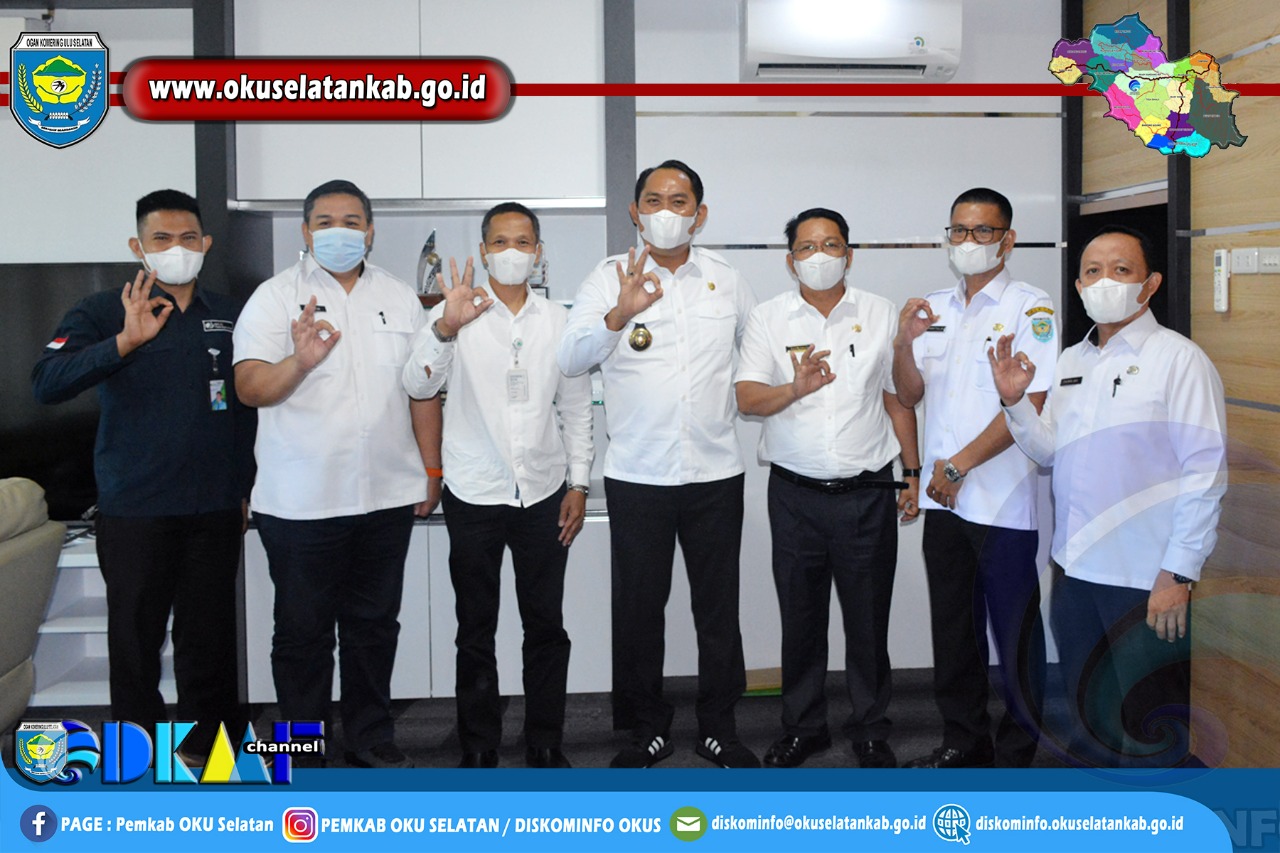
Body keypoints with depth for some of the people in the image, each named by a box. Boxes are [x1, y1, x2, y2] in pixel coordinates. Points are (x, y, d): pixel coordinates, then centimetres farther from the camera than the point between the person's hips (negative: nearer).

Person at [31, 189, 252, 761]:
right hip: (134, 511, -2)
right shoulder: (102, 314, -2)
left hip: (214, 508, 2)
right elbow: (47, 384, -17)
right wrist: (125, 341, -29)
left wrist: (243, 488, 14)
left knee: (209, 634, 11)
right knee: (135, 635, 6)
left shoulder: (230, 316, 7)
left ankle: (209, 746, 28)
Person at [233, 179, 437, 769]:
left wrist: (431, 470, 9)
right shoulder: (276, 297, -2)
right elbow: (251, 388, -13)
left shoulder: (400, 298, 9)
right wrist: (300, 361, -32)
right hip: (300, 500, -3)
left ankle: (371, 738, 30)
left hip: (387, 496, 4)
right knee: (303, 631, 7)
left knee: (375, 625, 15)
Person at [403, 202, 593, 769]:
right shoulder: (455, 314, -1)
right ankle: (478, 748, 20)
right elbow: (418, 386, -13)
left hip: (544, 494, 2)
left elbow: (576, 408, 10)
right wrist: (445, 328, -29)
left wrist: (579, 483, 5)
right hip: (474, 494, -2)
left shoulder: (560, 322, 7)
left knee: (546, 626, 7)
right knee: (476, 631, 7)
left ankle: (545, 743, 21)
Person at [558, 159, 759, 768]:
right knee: (638, 606, 8)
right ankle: (647, 728, 24)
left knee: (718, 606, 10)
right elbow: (570, 359, -14)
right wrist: (618, 315, -30)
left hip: (715, 471, 2)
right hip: (637, 473, -1)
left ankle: (719, 726, 25)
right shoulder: (610, 278, 0)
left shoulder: (727, 280, 9)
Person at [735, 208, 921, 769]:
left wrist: (913, 474, 7)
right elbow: (747, 399, -6)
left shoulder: (881, 314, 6)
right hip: (795, 492, 0)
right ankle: (802, 727, 26)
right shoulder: (768, 318, 3)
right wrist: (795, 388, -25)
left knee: (868, 617, 7)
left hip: (867, 491, 0)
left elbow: (898, 400, 10)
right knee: (800, 616, 9)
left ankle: (870, 731, 24)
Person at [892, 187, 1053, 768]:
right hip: (943, 500, 6)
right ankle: (963, 741, 28)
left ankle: (1016, 753, 18)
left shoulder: (1030, 308, -5)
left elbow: (1029, 404, -13)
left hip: (1002, 501, -6)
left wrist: (960, 464, -13)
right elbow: (909, 395, 11)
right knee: (952, 627, 14)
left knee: (1014, 632, 3)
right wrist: (904, 342, -8)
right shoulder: (933, 308, 13)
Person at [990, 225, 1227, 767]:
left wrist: (1179, 574, -17)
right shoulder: (1071, 361, 13)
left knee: (1152, 733, 3)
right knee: (1086, 721, 19)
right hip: (1074, 570, 7)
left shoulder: (1179, 358, -9)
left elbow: (1206, 471, -14)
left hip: (1148, 580, -7)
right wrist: (1014, 400, -2)